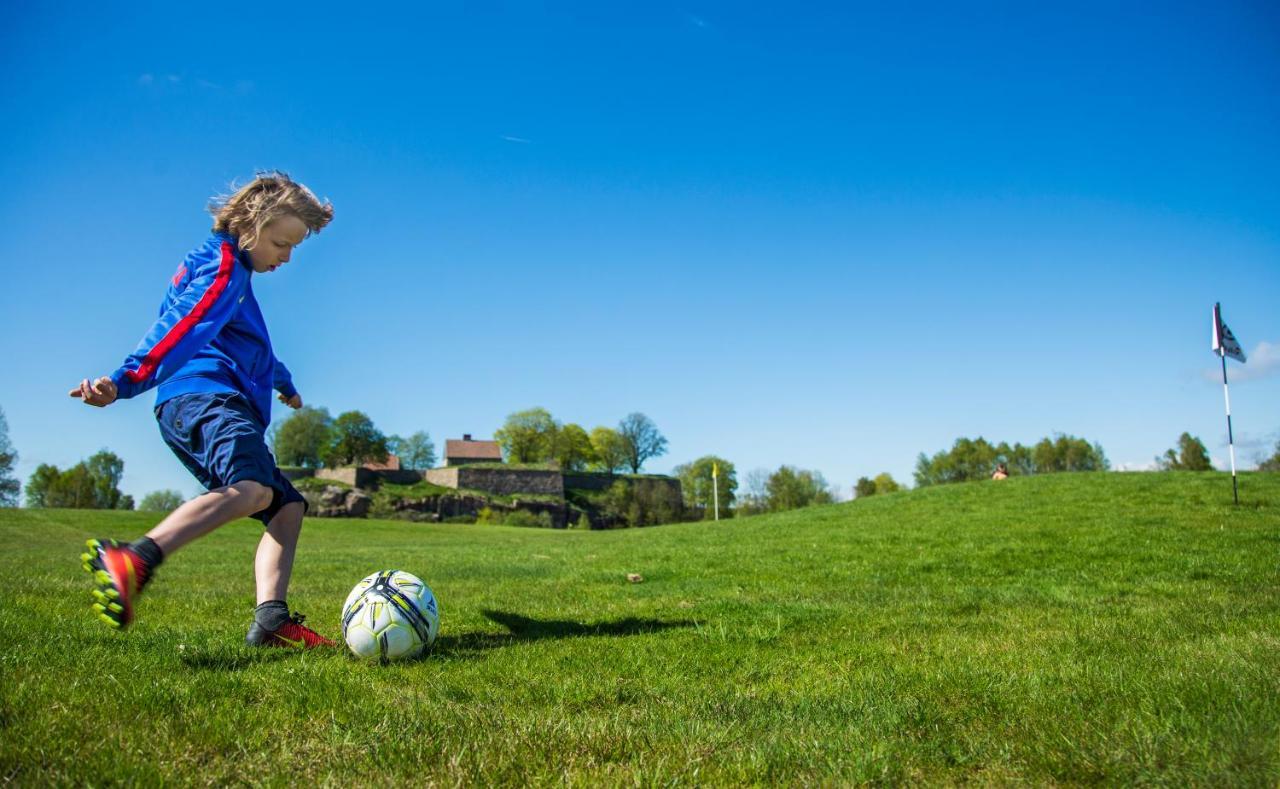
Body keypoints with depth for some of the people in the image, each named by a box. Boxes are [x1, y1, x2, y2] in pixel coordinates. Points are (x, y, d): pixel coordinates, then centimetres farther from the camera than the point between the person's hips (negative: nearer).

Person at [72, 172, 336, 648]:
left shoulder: (231, 269, 32)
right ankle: (132, 561, -52)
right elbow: (181, 329, -19)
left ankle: (270, 620, -9)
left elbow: (251, 344, 49)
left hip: (222, 404, 11)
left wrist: (283, 383, 63)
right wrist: (125, 381, -32)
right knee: (252, 487, -37)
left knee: (287, 507, 4)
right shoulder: (223, 268, 0)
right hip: (202, 396, -11)